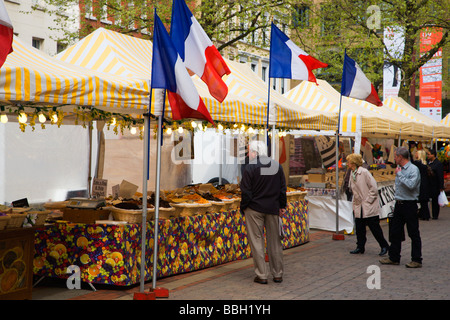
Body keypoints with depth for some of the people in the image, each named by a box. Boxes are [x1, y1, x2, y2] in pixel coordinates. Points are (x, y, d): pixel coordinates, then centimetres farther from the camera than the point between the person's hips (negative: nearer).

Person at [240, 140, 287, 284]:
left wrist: (243, 207, 0)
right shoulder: (277, 166, 4)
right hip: (272, 209, 5)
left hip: (254, 209, -4)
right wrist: (282, 205, 18)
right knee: (274, 241, 12)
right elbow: (282, 189, 9)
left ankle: (262, 275, 2)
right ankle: (278, 274, 18)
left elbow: (246, 191, -11)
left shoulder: (250, 167, -11)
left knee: (256, 241, 3)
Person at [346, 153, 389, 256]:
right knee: (359, 228, 7)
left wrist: (368, 200, -14)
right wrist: (355, 204, 12)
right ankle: (360, 247, 17)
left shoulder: (364, 172, -13)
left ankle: (384, 246, 10)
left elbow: (374, 187, -14)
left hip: (369, 207, -7)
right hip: (358, 207, 7)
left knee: (374, 227, -2)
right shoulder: (352, 174, 10)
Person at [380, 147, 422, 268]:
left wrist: (399, 174, -18)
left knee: (413, 233, -1)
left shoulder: (413, 169, -12)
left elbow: (411, 185, -27)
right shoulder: (400, 169, 14)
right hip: (399, 204, 8)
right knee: (395, 232, 11)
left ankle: (417, 260, 6)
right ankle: (394, 258, 19)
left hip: (409, 205, -8)